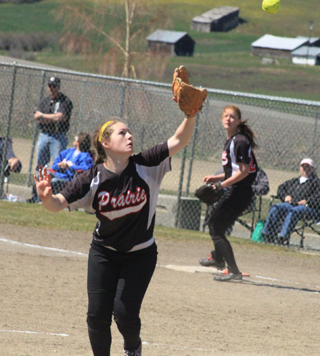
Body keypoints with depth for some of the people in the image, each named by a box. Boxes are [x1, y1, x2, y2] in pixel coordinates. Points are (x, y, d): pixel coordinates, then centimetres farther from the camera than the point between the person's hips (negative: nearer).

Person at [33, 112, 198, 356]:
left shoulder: (145, 166, -16)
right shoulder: (93, 180, -16)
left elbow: (179, 141, -21)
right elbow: (58, 204, -19)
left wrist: (191, 114, -38)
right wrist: (46, 197, -42)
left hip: (140, 255, -1)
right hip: (104, 254, 1)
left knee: (124, 312, -11)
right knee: (98, 315, -4)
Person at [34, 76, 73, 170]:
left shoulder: (65, 101, -3)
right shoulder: (44, 101, 15)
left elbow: (59, 117, -15)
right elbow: (36, 117, 4)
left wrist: (42, 115, -3)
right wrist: (52, 118, -10)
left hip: (58, 137, -6)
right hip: (43, 135, 6)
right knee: (40, 164, 7)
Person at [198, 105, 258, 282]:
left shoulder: (239, 141, -15)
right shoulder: (230, 141, 15)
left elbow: (243, 171, -21)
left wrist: (223, 184, -24)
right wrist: (217, 178, 19)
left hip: (239, 193, -11)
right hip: (234, 192, 11)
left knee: (216, 229, -11)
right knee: (213, 221, 29)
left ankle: (234, 271, -13)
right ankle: (218, 259, 52)